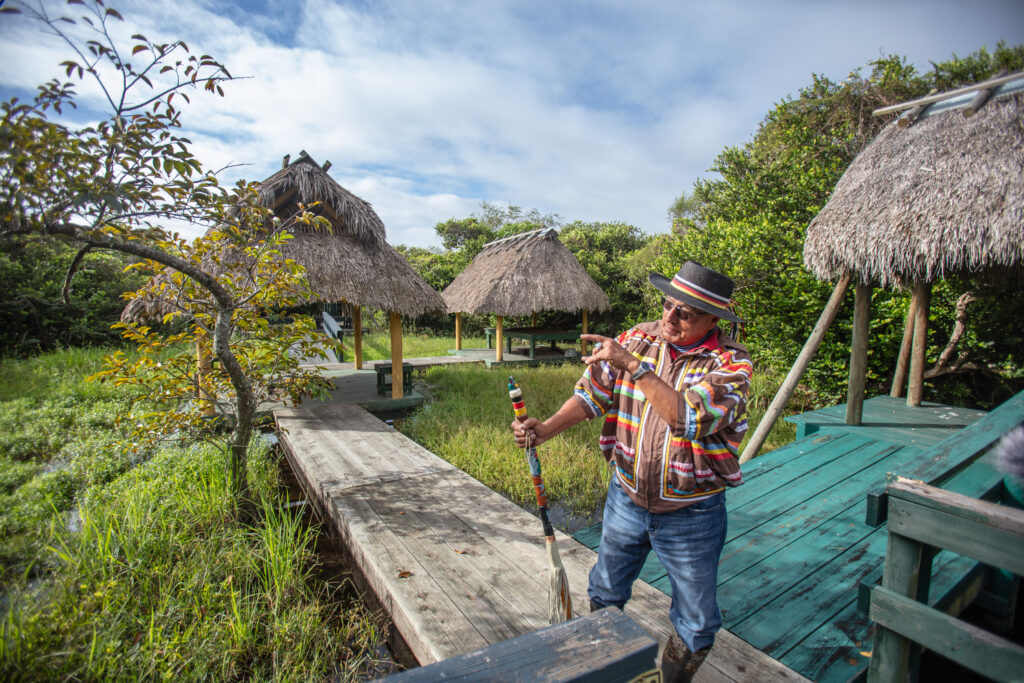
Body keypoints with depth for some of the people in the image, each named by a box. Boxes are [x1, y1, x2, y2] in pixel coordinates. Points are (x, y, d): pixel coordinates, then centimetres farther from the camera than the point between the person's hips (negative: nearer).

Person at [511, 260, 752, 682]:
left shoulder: (731, 363, -17)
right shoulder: (638, 339, -6)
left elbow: (690, 418, -33)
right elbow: (592, 395, -6)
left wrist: (635, 366, -36)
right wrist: (546, 429, -21)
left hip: (691, 516, -3)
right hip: (626, 499, 4)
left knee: (696, 623, 17)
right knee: (604, 593, 25)